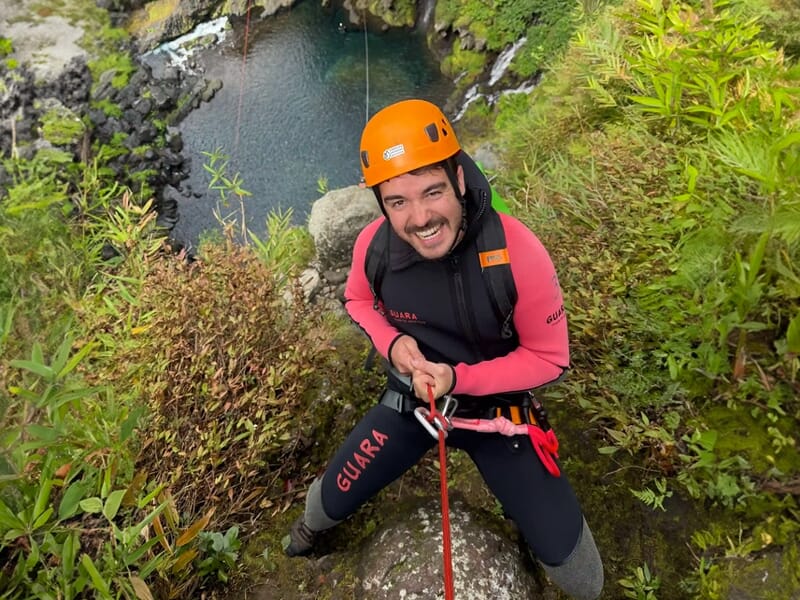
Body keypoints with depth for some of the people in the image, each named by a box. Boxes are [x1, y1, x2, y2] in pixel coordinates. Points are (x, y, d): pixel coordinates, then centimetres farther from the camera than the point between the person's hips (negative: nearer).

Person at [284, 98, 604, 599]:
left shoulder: (517, 252, -32)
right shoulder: (373, 244, -21)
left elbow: (550, 358, -18)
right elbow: (359, 300, 3)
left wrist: (459, 378, -29)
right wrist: (391, 342, -18)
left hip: (496, 408, -2)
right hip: (409, 399, 3)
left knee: (560, 544, -4)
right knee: (334, 497, 13)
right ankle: (311, 525, 55)